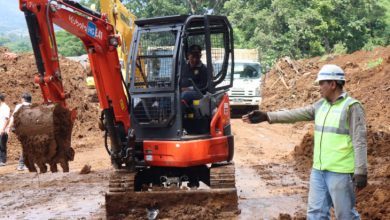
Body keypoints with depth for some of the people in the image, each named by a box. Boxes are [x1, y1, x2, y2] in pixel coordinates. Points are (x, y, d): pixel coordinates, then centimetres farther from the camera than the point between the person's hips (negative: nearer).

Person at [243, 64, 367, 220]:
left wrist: (361, 172, -20)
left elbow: (359, 141, -15)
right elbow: (295, 114, 9)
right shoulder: (321, 105, 12)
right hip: (318, 170, 7)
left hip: (339, 171, -7)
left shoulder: (351, 107, -10)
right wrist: (266, 117, 3)